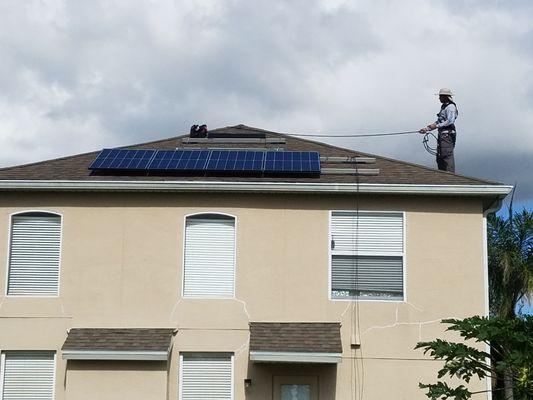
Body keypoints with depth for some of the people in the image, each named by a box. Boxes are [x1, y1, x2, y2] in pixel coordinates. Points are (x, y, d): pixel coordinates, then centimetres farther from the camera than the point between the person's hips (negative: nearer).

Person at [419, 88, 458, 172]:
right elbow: (438, 122, 24)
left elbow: (450, 121, -20)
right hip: (442, 135, 11)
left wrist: (436, 126, -16)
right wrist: (427, 129, 16)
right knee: (440, 158, 11)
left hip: (447, 135, -11)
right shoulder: (444, 107, 21)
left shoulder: (451, 107, -9)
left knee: (447, 156, -14)